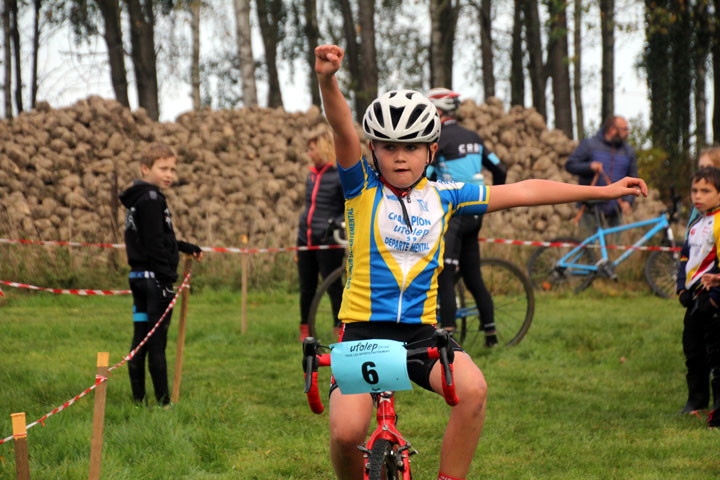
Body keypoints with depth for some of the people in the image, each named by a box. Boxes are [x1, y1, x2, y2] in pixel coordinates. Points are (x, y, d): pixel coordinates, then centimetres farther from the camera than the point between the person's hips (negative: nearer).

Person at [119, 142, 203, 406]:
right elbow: (155, 245, -18)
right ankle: (163, 402, -3)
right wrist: (167, 279, -19)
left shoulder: (138, 199, 17)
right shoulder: (151, 199, -13)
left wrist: (187, 248, 36)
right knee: (157, 344, -6)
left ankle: (139, 399, 14)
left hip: (139, 277, 10)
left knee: (140, 342, 10)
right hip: (154, 278, -10)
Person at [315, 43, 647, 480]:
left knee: (473, 389, -28)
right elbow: (343, 130, -19)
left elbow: (521, 193, 12)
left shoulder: (442, 196, 8)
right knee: (347, 432, -23)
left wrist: (603, 191, 16)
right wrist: (328, 81, -39)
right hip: (364, 329, -2)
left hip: (421, 330, 2)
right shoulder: (363, 189, -1)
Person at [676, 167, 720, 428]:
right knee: (692, 350, 17)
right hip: (695, 298, 9)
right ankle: (697, 399, 31)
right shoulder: (697, 224, 16)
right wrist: (683, 287, 12)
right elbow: (685, 256, 24)